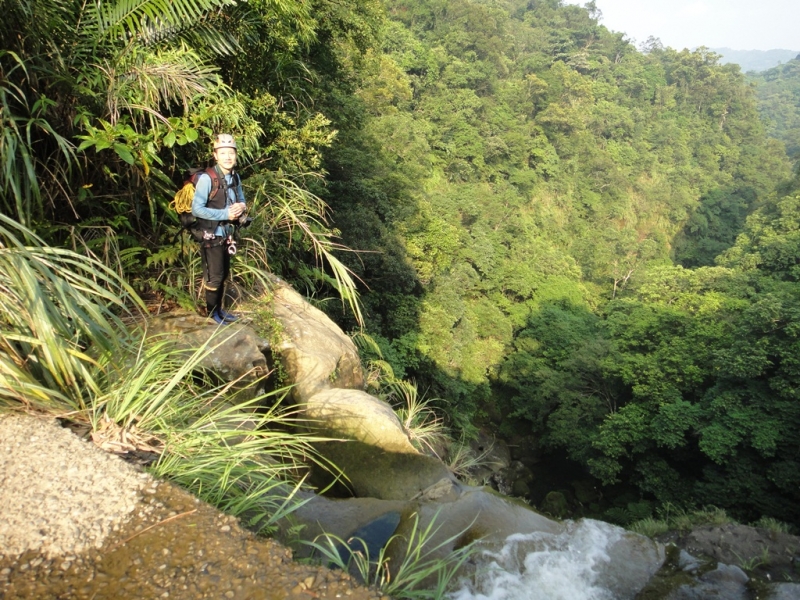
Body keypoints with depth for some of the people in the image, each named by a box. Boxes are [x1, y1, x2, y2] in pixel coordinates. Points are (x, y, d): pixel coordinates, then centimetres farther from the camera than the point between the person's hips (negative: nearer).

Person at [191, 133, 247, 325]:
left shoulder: (235, 177, 2)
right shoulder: (207, 178, -19)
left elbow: (241, 200, 16)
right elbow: (196, 209, -22)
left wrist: (242, 207, -8)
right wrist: (225, 214, -23)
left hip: (226, 234, 7)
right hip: (211, 235, -6)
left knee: (224, 274, 16)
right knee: (214, 276, 3)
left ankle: (219, 309, 30)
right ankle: (212, 312, 20)